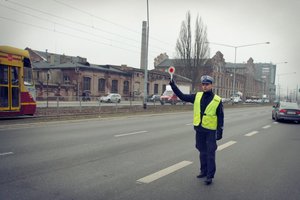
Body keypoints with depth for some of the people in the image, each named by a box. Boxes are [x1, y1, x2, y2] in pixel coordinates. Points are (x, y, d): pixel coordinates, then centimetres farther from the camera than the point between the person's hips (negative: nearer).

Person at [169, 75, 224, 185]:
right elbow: (182, 96, 4)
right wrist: (173, 85, -3)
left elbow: (220, 117, -3)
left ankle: (210, 176, 7)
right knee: (202, 152, 16)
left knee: (210, 153, 0)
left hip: (211, 131, -4)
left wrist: (220, 131, -7)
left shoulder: (217, 100, -6)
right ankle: (204, 171, 30)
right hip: (199, 129, 4)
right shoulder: (197, 96, 3)